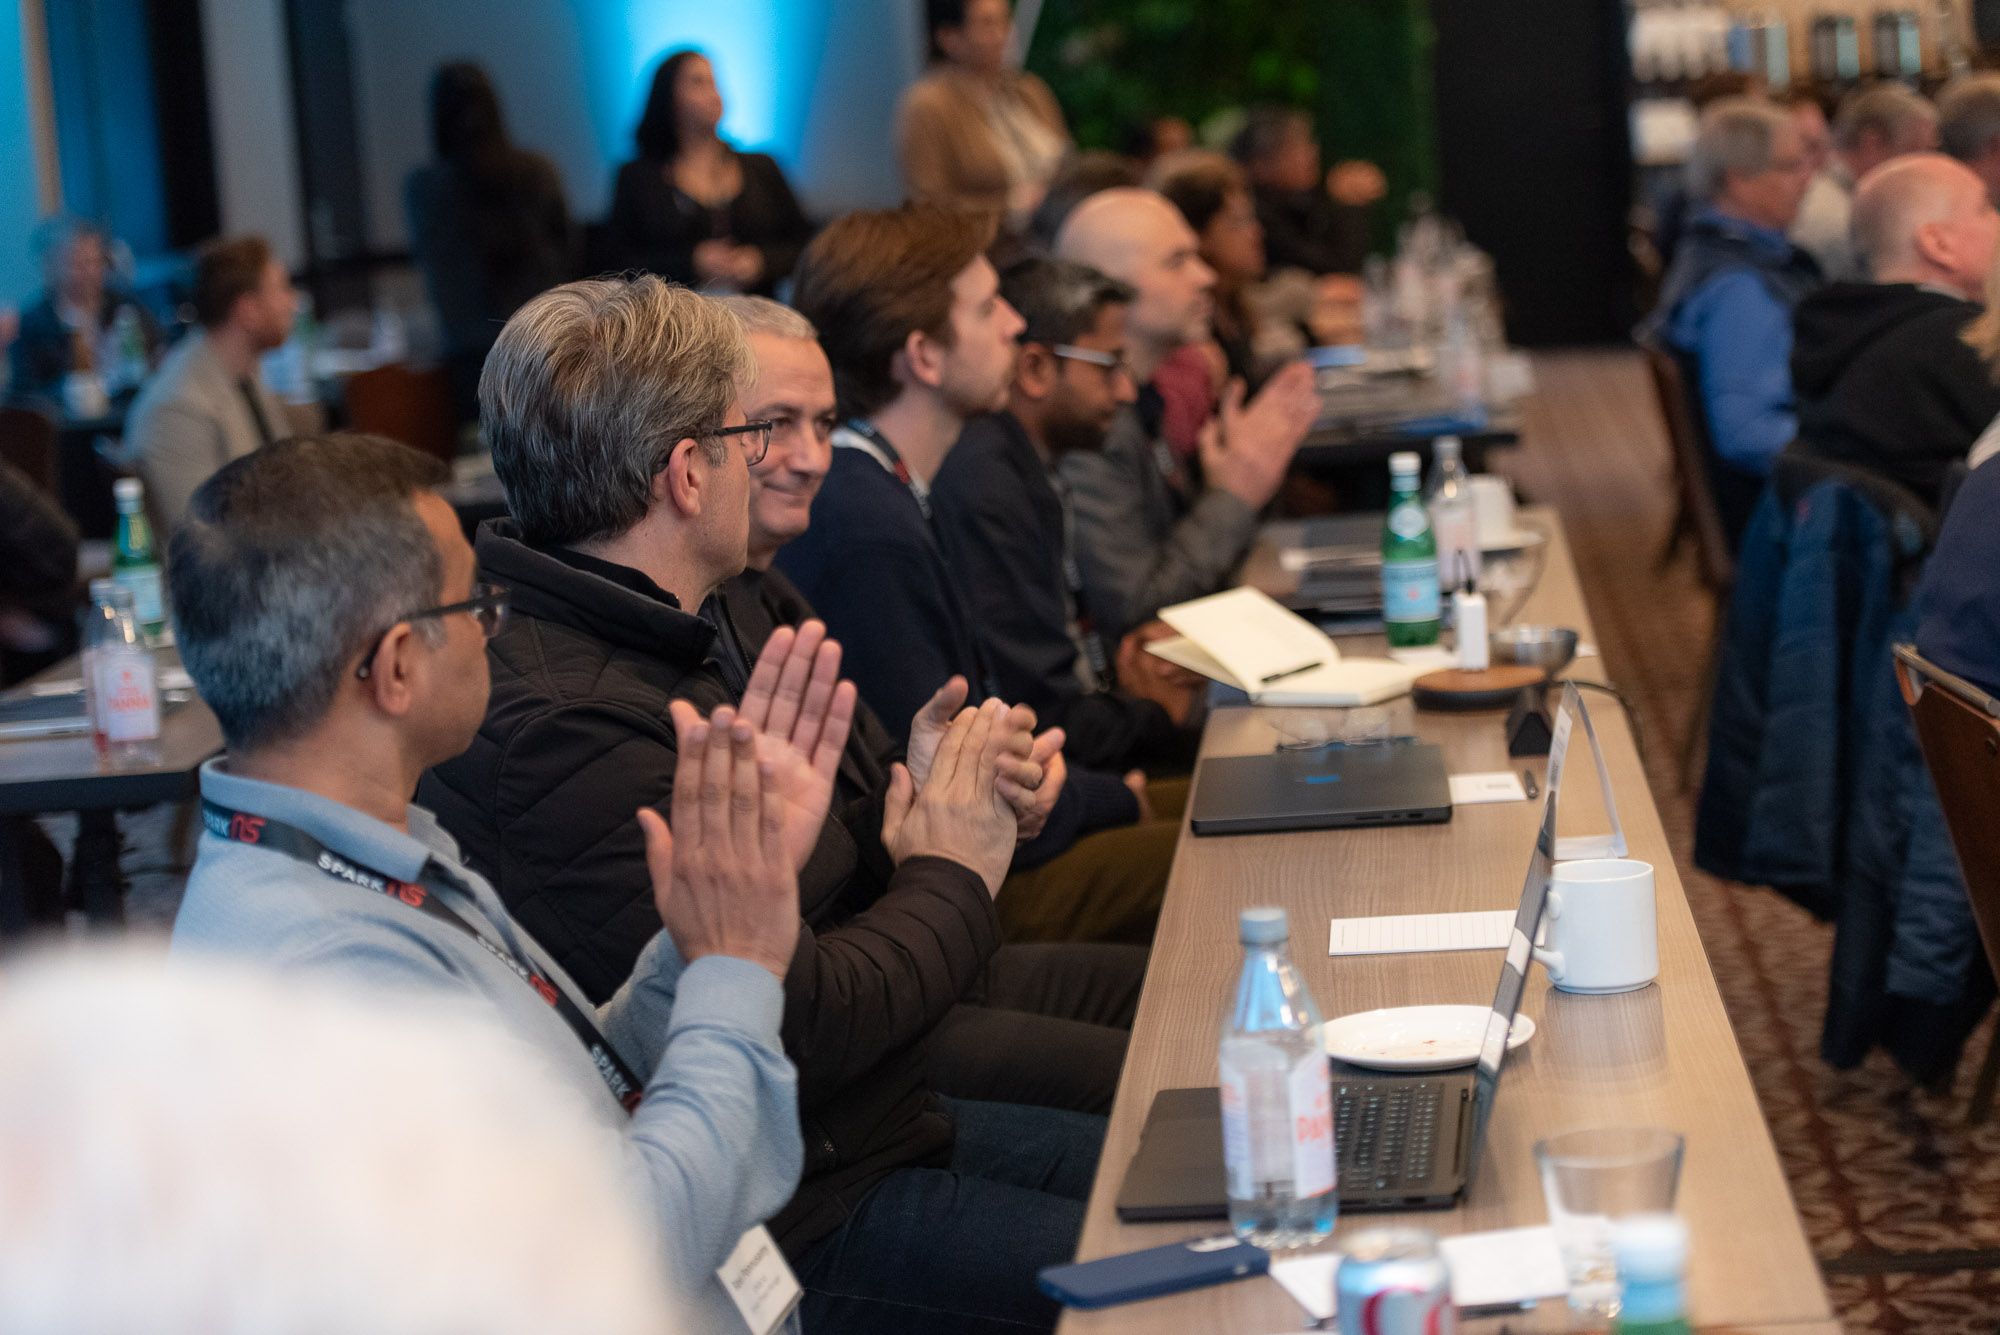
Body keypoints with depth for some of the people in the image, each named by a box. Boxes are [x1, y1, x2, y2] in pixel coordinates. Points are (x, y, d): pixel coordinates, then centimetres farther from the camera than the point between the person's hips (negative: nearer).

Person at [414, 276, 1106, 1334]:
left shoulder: (643, 652, 9)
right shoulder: (560, 731, -25)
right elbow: (797, 1027, -26)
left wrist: (915, 803, -3)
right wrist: (952, 874, -9)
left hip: (870, 1127, 11)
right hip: (793, 1223, -10)